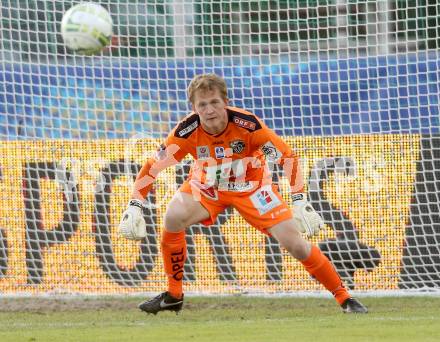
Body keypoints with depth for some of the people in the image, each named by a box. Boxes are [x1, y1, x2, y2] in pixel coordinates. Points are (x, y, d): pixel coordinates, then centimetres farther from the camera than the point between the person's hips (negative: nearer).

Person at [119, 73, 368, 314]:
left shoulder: (247, 124, -31)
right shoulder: (188, 130, -26)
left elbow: (287, 156, -20)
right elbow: (153, 166, -17)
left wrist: (300, 202, -26)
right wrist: (134, 207, -26)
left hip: (251, 186, -1)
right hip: (206, 186, 1)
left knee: (295, 243, -13)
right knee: (174, 217, -28)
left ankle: (344, 297, 7)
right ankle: (173, 296, -10)